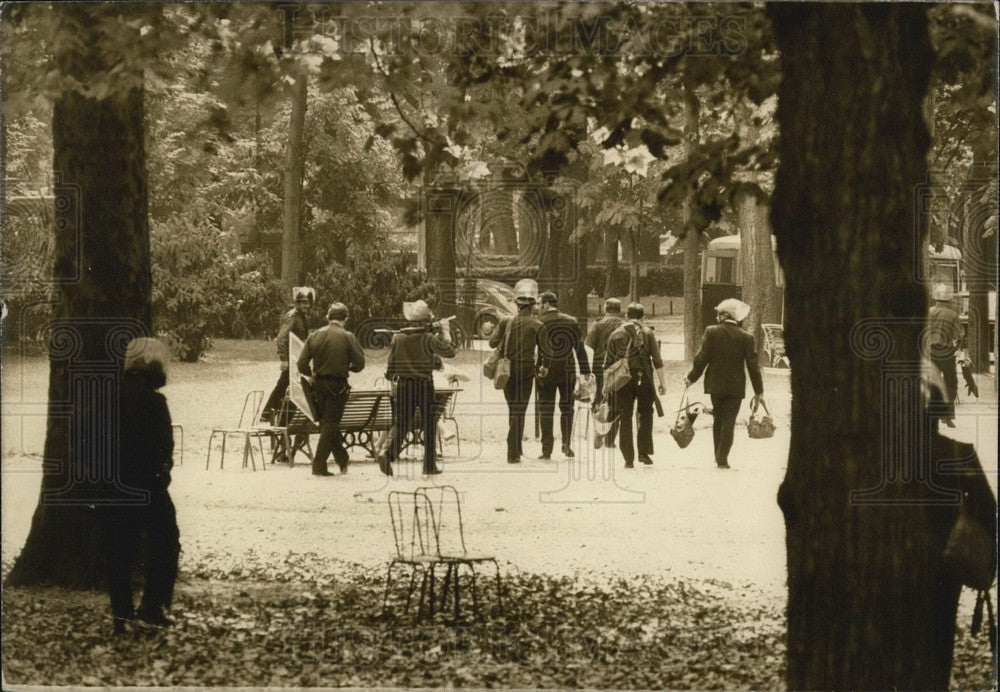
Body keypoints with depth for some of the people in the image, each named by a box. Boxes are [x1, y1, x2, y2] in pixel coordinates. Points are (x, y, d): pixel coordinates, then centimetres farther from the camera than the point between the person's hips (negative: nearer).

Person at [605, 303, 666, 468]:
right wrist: (661, 381, 3)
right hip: (644, 380, -1)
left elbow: (608, 362, 7)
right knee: (645, 415, 13)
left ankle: (628, 458, 3)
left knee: (625, 419, 5)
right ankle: (644, 452, 4)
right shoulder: (647, 333, 2)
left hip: (622, 381, 1)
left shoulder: (616, 334, 6)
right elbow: (657, 360, -2)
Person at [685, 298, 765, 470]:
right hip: (736, 386, -1)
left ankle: (719, 457, 17)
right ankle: (722, 459, -3)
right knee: (729, 421, 2)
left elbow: (702, 358, -5)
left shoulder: (711, 332, -6)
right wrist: (758, 391, 5)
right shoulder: (746, 337, -4)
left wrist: (691, 378, 8)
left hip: (715, 384, 1)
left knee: (718, 419, 15)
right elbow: (753, 365, -2)